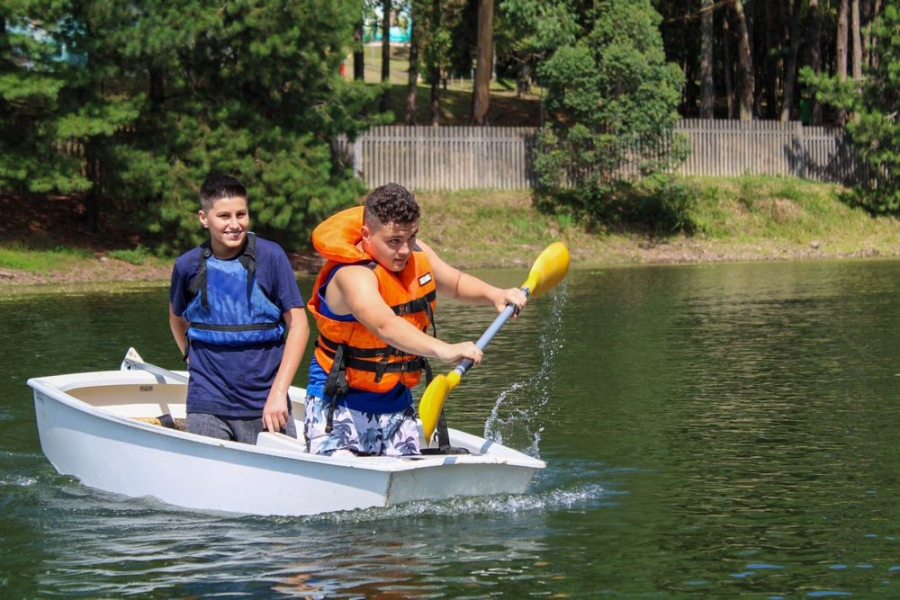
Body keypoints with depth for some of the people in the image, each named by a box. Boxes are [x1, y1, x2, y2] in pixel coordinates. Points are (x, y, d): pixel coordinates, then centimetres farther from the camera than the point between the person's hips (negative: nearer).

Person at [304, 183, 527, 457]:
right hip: (339, 402, -7)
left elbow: (455, 283, 21)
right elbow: (385, 325, -44)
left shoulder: (416, 255, 1)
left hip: (396, 402, 7)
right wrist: (443, 350, -57)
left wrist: (494, 294, 0)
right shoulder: (353, 275, -25)